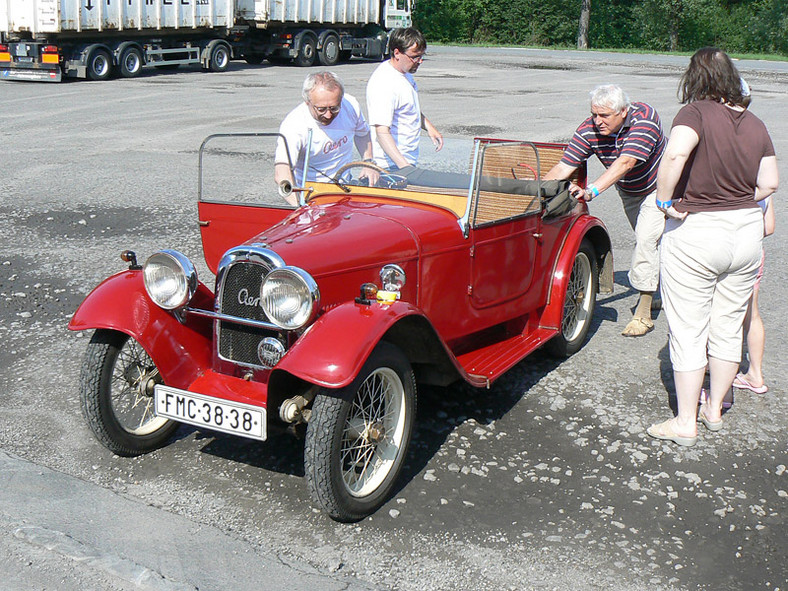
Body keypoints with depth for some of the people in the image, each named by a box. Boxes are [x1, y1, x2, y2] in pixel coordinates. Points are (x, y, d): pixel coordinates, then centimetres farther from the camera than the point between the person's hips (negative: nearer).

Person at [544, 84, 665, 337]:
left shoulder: (644, 117, -36)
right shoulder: (589, 130, -24)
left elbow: (625, 162, -48)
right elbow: (563, 167, -28)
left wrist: (591, 191, -58)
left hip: (658, 187, -5)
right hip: (628, 192, 5)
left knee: (647, 238, -19)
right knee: (647, 241, 17)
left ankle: (643, 313, -15)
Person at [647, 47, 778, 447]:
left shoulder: (696, 112, -13)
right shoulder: (756, 125, 4)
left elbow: (675, 153, -32)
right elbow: (769, 184, 3)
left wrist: (665, 200, -20)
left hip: (695, 234, -5)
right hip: (747, 231, 6)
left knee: (688, 331, 5)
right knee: (728, 327, 16)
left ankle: (686, 422, 12)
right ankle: (714, 411, 29)